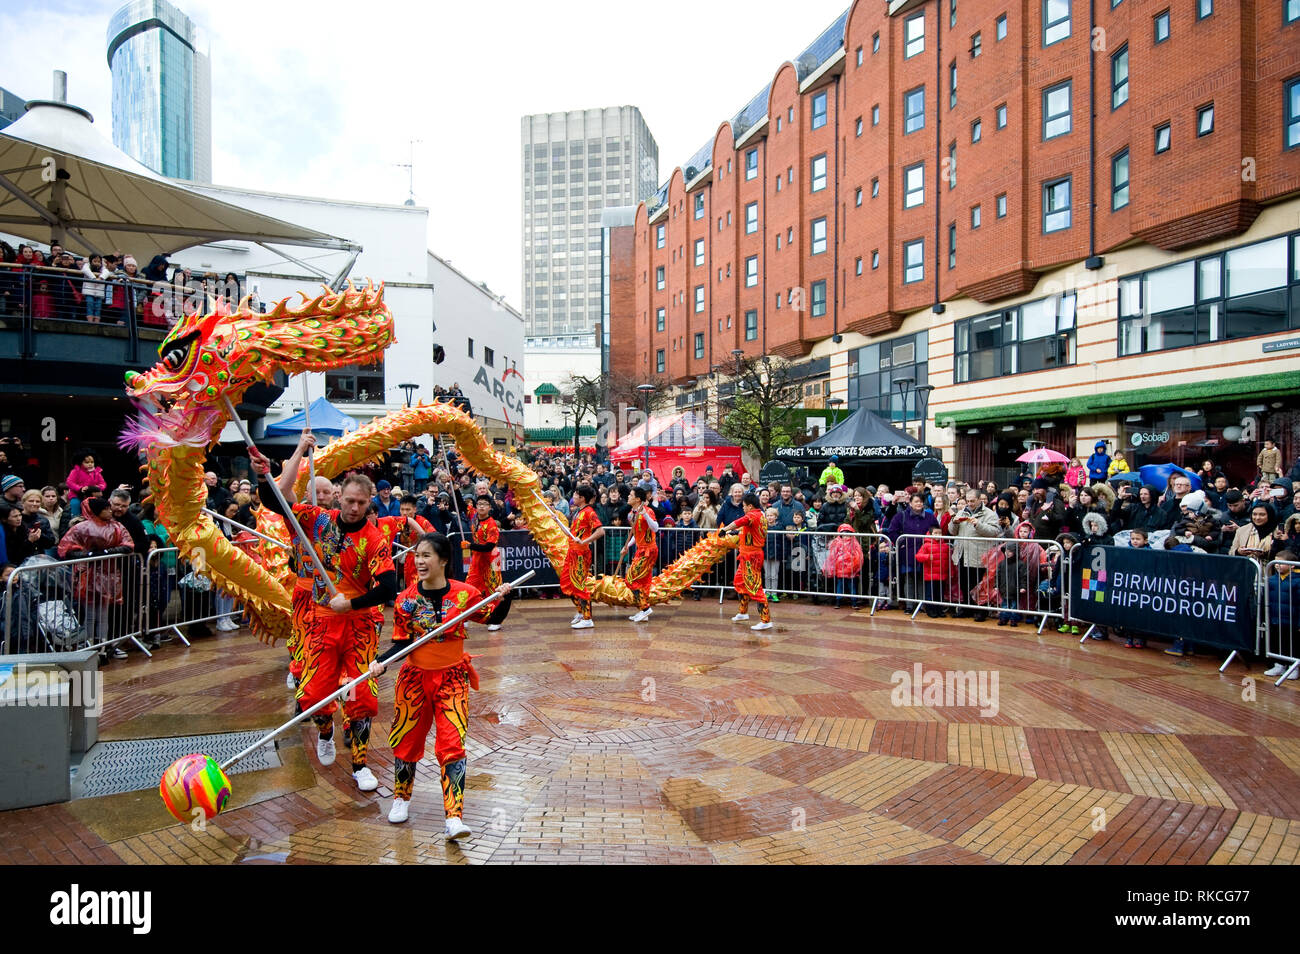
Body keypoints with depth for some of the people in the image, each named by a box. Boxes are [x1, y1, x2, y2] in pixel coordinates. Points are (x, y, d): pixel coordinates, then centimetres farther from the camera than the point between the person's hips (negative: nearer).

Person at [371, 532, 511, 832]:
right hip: (415, 677, 2)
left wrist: (501, 598, -14)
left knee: (452, 744, -8)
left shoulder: (464, 593, -8)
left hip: (452, 678, -1)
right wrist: (380, 662, -20)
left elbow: (492, 618, 5)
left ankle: (454, 816, -5)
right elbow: (402, 643, -4)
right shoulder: (406, 599, -6)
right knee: (407, 740, 15)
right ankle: (401, 798, 41)